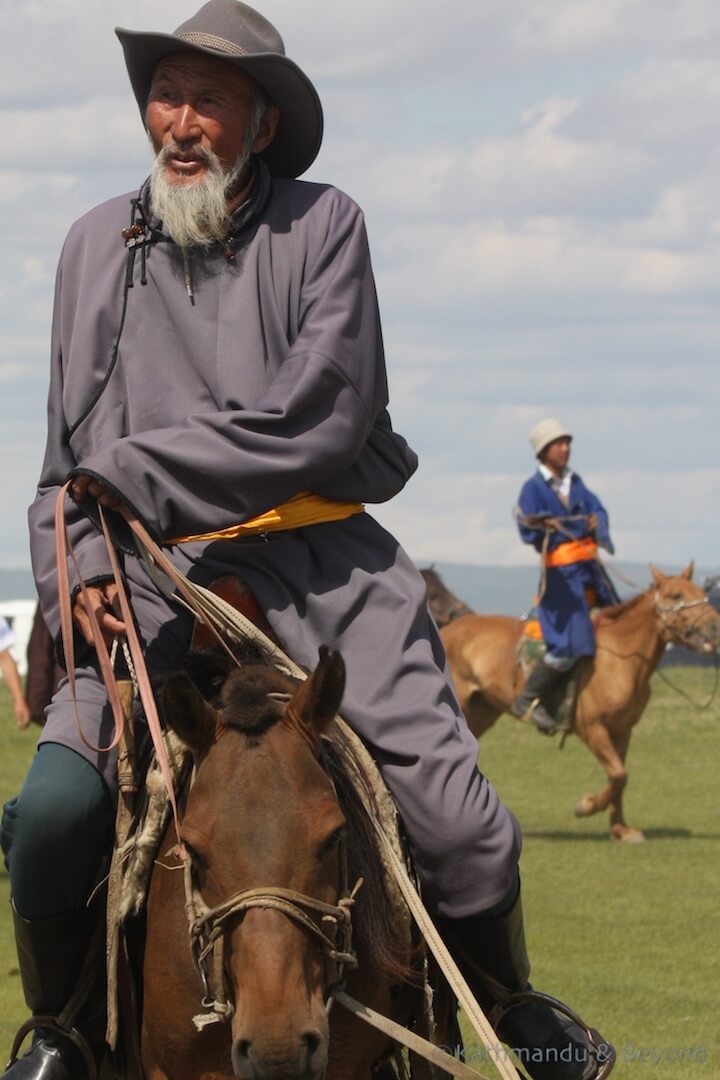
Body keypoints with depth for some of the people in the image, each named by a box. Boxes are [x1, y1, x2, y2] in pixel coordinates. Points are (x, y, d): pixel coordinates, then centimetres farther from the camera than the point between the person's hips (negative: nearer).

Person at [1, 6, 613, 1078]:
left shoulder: (324, 226, 0)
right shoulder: (98, 245, 10)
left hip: (320, 560, -1)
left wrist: (135, 469, -13)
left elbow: (321, 418, -12)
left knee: (457, 817, -10)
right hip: (157, 580, 1)